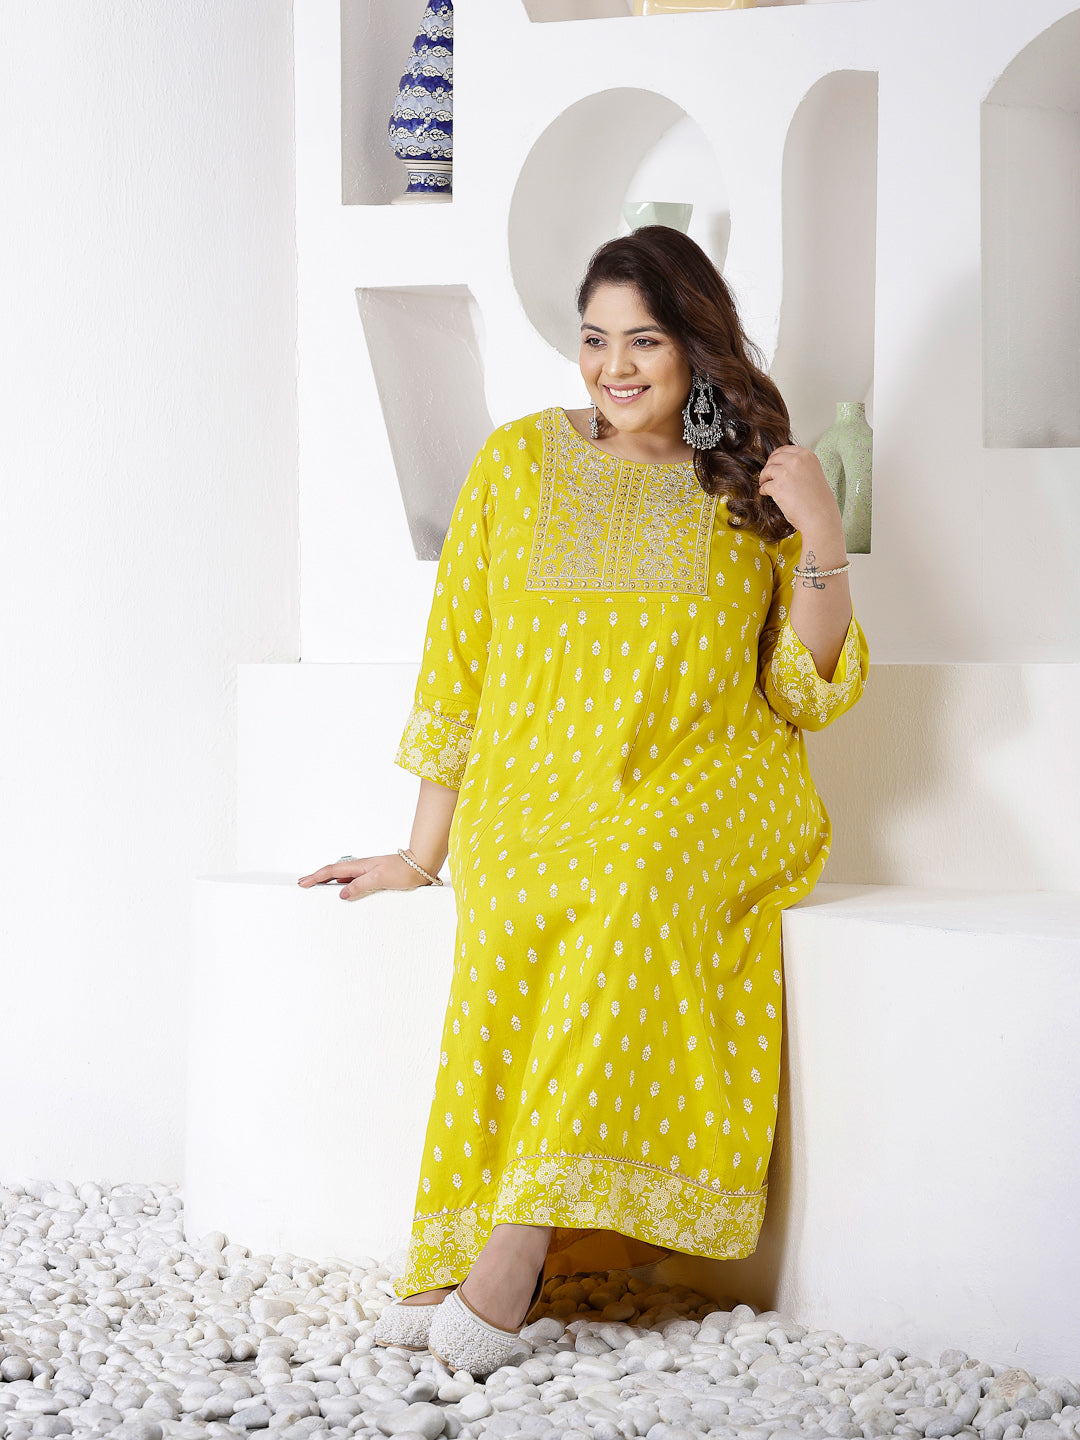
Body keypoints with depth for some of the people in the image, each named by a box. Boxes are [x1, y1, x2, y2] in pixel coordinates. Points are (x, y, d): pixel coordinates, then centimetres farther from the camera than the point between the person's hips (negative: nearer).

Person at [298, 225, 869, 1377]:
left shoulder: (750, 483, 11)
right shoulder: (522, 460, 12)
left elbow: (807, 694, 9)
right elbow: (459, 664, 12)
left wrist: (822, 544, -6)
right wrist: (422, 852, 9)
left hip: (706, 782, -1)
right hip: (539, 791, 1)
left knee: (634, 878, -36)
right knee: (526, 906, -35)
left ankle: (512, 1245, -41)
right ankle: (454, 1257, -37)